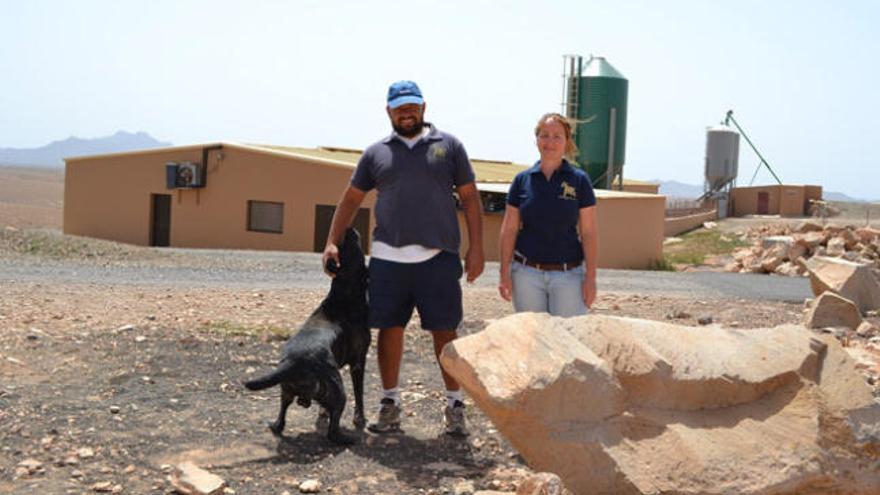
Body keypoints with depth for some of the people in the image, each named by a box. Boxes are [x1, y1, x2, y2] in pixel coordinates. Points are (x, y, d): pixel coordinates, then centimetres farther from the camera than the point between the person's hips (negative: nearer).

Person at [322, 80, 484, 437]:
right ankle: (390, 403, 18)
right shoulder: (376, 153, 13)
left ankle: (454, 404, 14)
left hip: (438, 257, -2)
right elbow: (351, 199, 16)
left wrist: (476, 247, -2)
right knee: (389, 329, 6)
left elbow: (470, 198, 6)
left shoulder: (448, 145, 8)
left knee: (445, 331, 2)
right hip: (387, 258, 2)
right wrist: (332, 242, 7)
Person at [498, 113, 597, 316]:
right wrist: (504, 273, 1)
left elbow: (588, 233, 0)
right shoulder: (522, 180, 4)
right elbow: (509, 230, 6)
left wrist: (590, 278, -5)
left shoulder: (579, 180, 0)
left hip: (568, 274, -1)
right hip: (527, 273, 2)